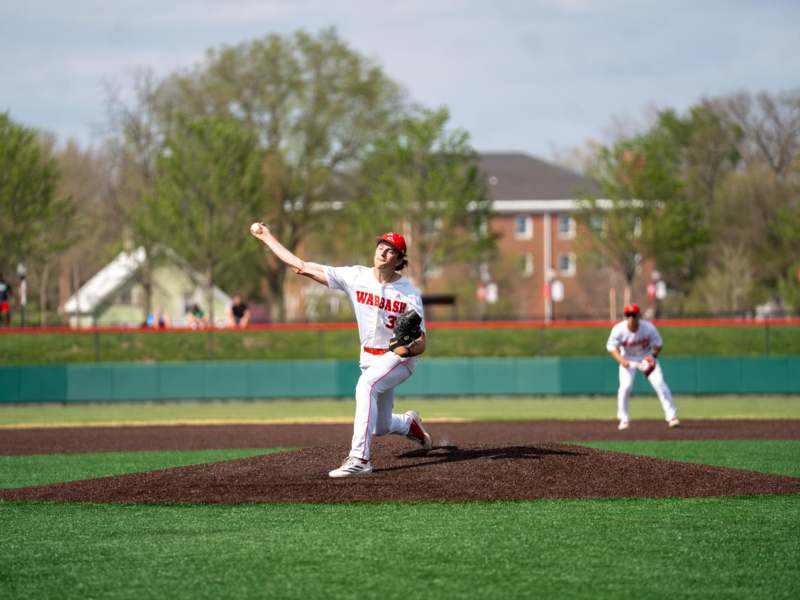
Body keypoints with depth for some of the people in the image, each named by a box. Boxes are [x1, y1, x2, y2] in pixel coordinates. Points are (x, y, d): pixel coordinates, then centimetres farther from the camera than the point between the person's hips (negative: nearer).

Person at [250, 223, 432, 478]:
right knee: (379, 427, 12)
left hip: (399, 358, -5)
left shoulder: (409, 293, -17)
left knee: (366, 385, -35)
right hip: (369, 358, 5)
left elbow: (421, 344, -17)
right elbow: (302, 267, -10)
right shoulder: (355, 277, -9)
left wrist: (409, 348, -42)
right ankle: (409, 423, 50)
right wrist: (267, 237, -10)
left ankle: (359, 458, -39)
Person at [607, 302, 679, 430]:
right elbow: (611, 347, -13)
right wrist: (621, 360, -29)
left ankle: (671, 416, -5)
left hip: (647, 357, 0)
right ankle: (624, 419, 1)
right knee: (625, 386, -17)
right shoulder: (619, 330, -23)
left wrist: (653, 356, -25)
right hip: (628, 359, 0)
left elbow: (658, 344, -8)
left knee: (659, 383, -12)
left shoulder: (648, 328, -23)